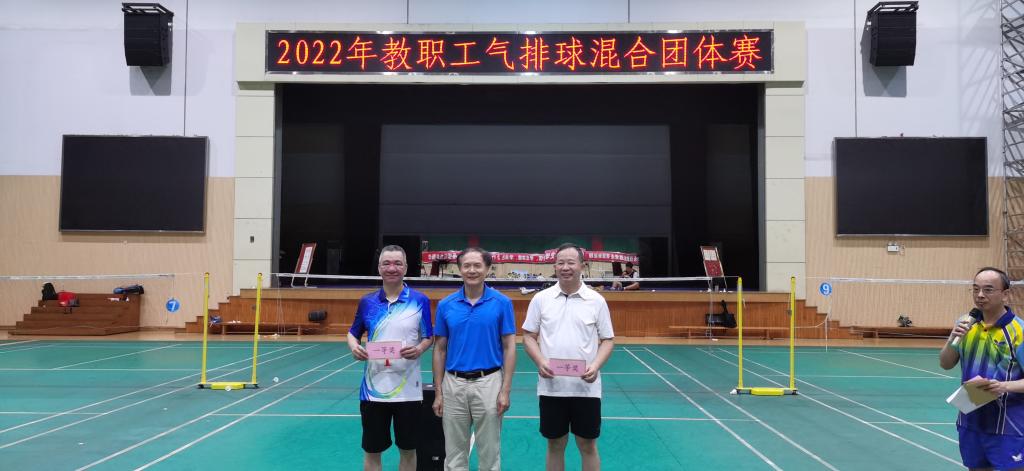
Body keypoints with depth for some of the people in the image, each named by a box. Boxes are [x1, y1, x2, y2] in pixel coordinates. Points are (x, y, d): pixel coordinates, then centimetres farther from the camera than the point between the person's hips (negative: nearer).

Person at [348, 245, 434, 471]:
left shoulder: (420, 300, -2)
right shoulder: (367, 301, 4)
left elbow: (428, 337, 4)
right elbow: (353, 333, 13)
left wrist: (419, 349, -18)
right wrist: (354, 347, -9)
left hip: (408, 390, -1)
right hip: (373, 389, 2)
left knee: (408, 449, 11)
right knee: (371, 450, 10)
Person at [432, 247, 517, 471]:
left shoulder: (502, 303, -4)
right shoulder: (445, 305, 2)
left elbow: (509, 347, -3)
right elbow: (440, 350, 6)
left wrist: (505, 390, -8)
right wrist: (438, 392, 3)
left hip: (488, 382, -2)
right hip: (454, 384, 2)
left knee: (489, 452, 7)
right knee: (454, 453, 10)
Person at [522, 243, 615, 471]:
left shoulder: (596, 300, 1)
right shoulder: (540, 299, 3)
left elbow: (608, 339, 3)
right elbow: (529, 336, 5)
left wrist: (596, 366, -14)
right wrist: (540, 361, -14)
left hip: (586, 388, -1)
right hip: (551, 387, 1)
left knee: (588, 446, 7)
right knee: (555, 445, 11)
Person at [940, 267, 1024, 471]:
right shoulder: (966, 324, 4)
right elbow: (945, 364, 6)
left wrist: (1006, 386, -30)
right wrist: (953, 338, -10)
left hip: (1007, 426, -5)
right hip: (971, 421, 5)